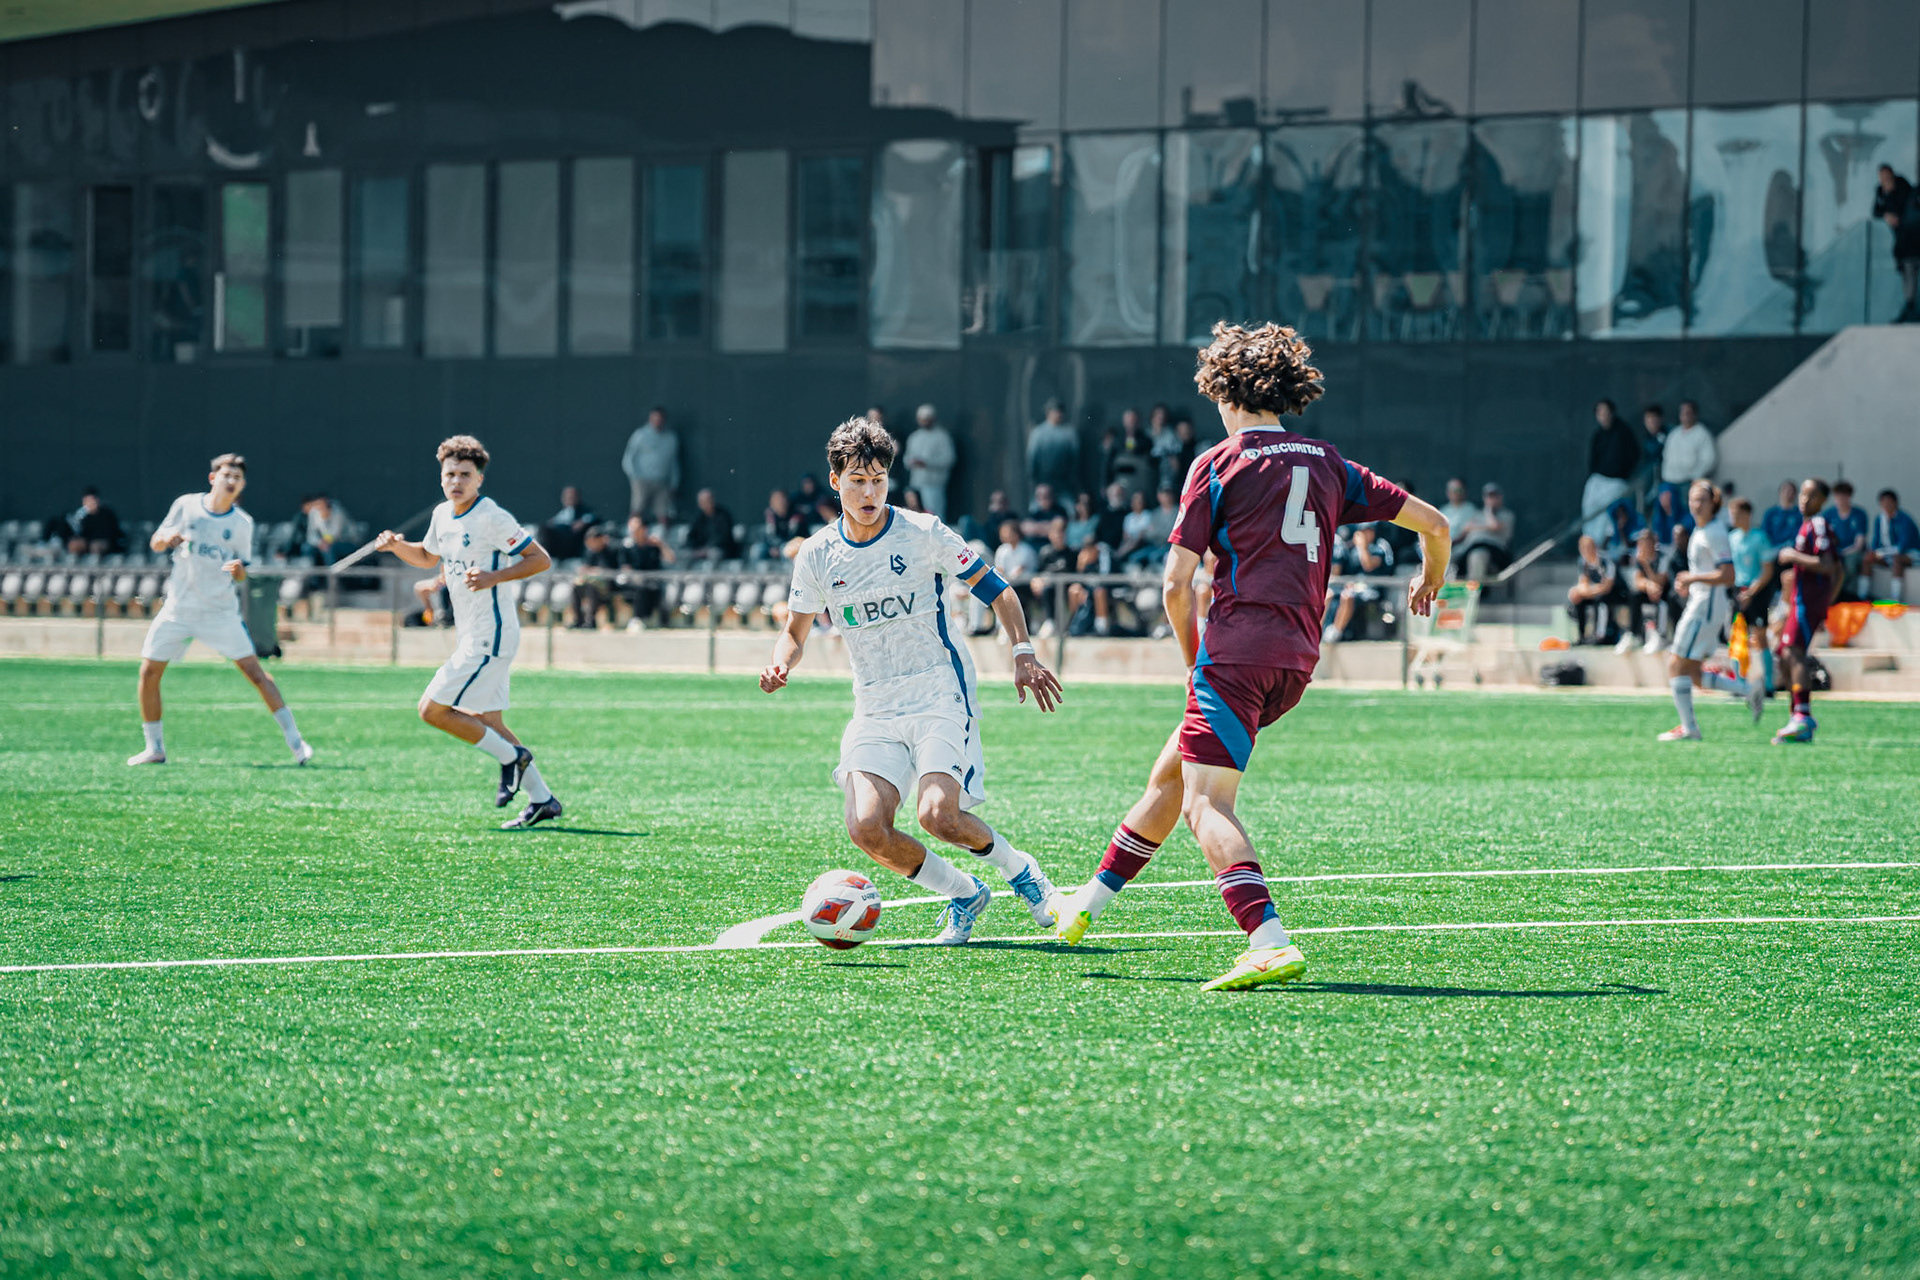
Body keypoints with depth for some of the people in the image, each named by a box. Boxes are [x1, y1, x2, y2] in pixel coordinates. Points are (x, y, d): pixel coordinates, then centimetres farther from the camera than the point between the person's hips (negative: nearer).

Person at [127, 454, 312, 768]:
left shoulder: (242, 523, 1)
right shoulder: (186, 506, 0)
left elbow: (242, 576, 7)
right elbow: (155, 543, 7)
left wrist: (239, 569, -17)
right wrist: (167, 538, -16)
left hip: (221, 610, -1)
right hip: (178, 608, 1)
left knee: (254, 670, -10)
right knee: (149, 673, -5)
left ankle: (295, 742, -6)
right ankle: (155, 749, 10)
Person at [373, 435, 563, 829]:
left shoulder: (492, 518, -16)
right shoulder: (442, 515, 9)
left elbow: (541, 560, -14)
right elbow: (427, 557, 27)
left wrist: (494, 577, -26)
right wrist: (396, 545, 7)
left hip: (491, 635, -9)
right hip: (471, 634, 9)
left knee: (432, 710, -11)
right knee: (486, 723, 11)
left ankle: (510, 756, 2)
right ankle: (542, 799, 17)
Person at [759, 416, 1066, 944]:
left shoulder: (923, 533, -6)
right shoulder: (817, 555, 3)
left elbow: (995, 590, 1)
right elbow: (795, 631, 15)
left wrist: (1023, 654, -13)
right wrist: (781, 664, -8)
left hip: (941, 696, -4)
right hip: (874, 709, 4)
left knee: (938, 816, -23)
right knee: (866, 828, -16)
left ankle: (1018, 869, 8)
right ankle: (963, 894, 8)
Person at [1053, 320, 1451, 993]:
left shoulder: (1218, 464, 0)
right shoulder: (1327, 464, 15)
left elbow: (1177, 583, -4)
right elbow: (1432, 522, 18)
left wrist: (1195, 657, 11)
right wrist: (1428, 582, 39)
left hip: (1235, 649, -7)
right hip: (1298, 658, 7)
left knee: (1206, 804, -14)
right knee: (1169, 773, 22)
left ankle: (1270, 940, -34)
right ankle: (1090, 900, 33)